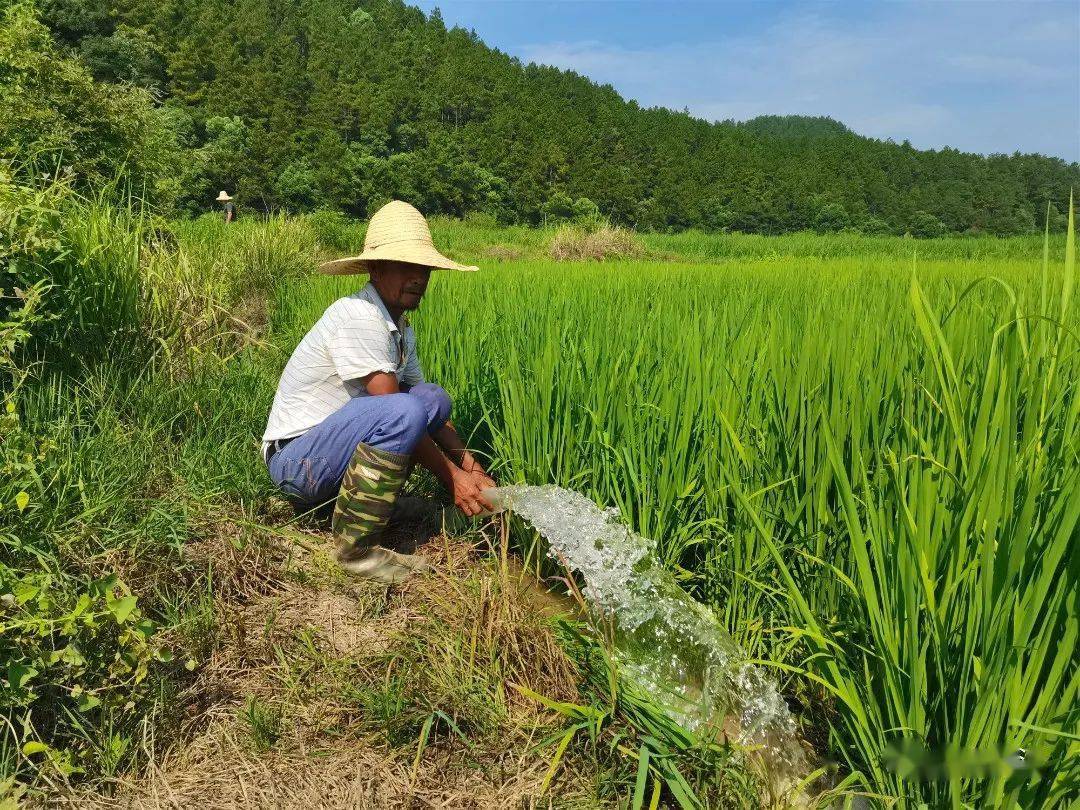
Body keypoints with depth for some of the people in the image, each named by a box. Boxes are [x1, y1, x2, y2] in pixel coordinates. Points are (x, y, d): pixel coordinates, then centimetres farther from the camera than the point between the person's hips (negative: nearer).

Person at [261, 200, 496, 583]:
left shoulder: (401, 330, 8)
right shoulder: (357, 315, -21)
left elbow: (430, 412, 9)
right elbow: (399, 413, -23)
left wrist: (470, 465, -7)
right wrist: (452, 478, -17)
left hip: (331, 451, 9)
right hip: (297, 458, -9)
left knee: (434, 397, 2)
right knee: (402, 412, -31)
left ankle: (348, 495, 0)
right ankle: (358, 547, -19)